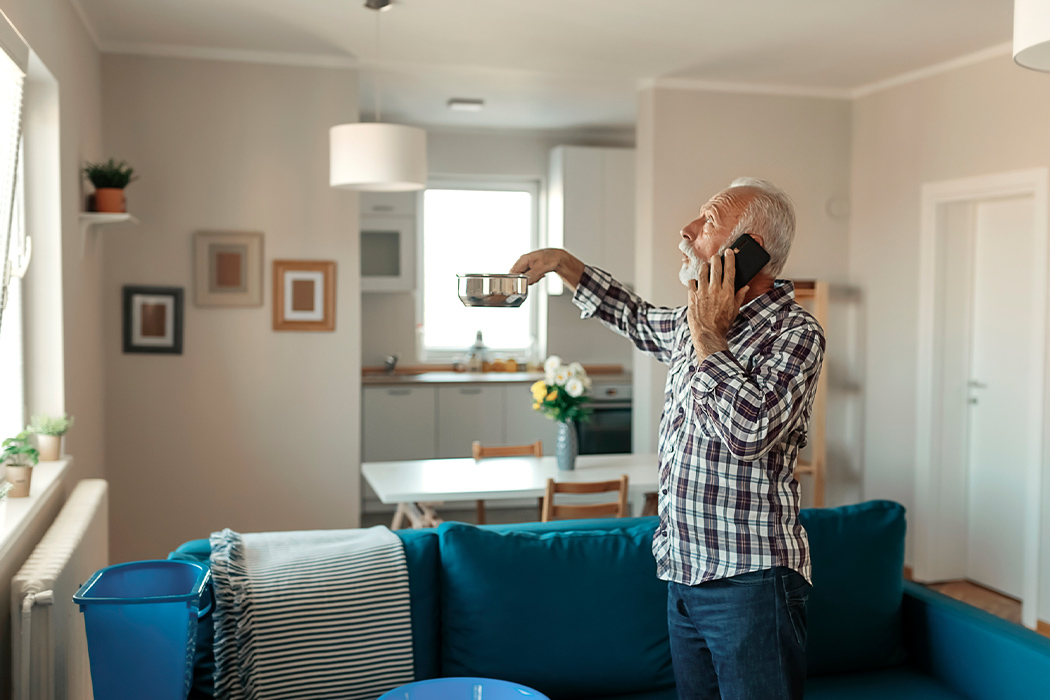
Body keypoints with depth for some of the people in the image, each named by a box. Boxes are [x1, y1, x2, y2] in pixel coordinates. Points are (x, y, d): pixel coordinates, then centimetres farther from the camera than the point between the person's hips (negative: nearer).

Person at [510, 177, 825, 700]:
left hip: (749, 582, -7)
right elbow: (636, 319, 32)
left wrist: (708, 337, -18)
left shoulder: (794, 333, -13)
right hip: (684, 575, 8)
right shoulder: (693, 323, 10)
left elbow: (749, 433, -28)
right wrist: (563, 263, 27)